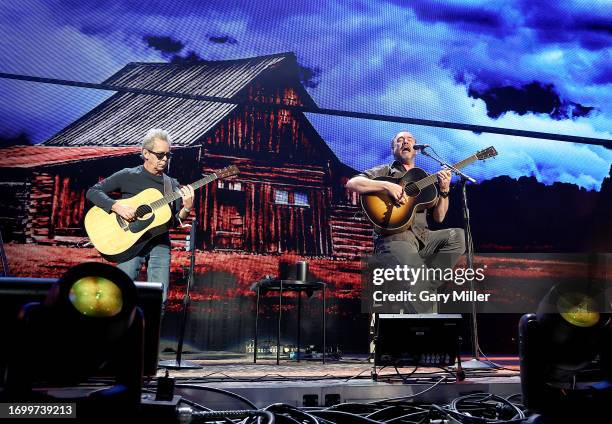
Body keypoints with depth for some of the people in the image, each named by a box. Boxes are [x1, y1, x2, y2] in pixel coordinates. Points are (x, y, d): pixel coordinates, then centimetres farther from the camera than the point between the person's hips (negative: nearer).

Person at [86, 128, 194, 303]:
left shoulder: (172, 185, 14)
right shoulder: (128, 176, 5)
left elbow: (174, 221, 9)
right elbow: (92, 192, 1)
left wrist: (187, 208, -11)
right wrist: (117, 206, -15)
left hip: (159, 243, 3)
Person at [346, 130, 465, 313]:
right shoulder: (385, 171, 12)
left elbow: (439, 217, 18)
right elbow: (352, 183, -6)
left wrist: (444, 191, 1)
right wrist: (387, 185, -16)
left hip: (422, 236, 6)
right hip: (393, 237, -5)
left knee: (459, 236, -20)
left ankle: (422, 290, -17)